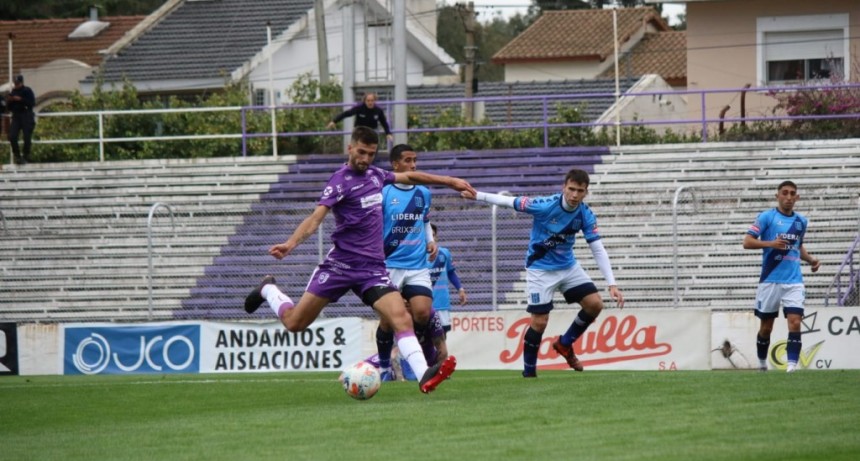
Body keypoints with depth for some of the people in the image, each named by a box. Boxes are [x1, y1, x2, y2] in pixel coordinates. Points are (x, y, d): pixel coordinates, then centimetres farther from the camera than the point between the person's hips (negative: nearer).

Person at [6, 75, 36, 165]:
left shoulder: (27, 91, -1)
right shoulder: (13, 92, 13)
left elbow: (32, 103, -12)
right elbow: (9, 108, 16)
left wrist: (21, 99, -19)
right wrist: (9, 101, -5)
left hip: (27, 117, -4)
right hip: (16, 117, 4)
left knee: (27, 138, -7)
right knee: (12, 137, -12)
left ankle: (26, 157, 7)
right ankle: (17, 156, -3)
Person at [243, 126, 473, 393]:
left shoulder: (375, 175, 11)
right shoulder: (341, 181, -10)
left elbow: (410, 177, 30)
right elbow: (316, 217, -22)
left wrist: (449, 181, 35)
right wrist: (291, 244, -39)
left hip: (373, 268, 4)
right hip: (340, 264, -4)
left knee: (401, 318, -19)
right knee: (295, 323, 2)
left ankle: (424, 376, -28)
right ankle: (268, 290, 33)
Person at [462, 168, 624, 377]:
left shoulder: (585, 215, -13)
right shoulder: (545, 206, -25)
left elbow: (598, 249, -10)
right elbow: (510, 201, -14)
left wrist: (612, 284, -14)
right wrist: (478, 196, -13)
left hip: (568, 266, 5)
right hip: (541, 269, -5)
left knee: (595, 304, -7)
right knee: (540, 321, -8)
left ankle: (564, 344, 15)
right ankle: (529, 371, 12)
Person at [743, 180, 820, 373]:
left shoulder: (801, 221, 11)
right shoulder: (766, 217, -3)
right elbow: (747, 242, -7)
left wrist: (811, 259, 8)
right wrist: (770, 243, -22)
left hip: (794, 281, 3)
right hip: (770, 280, -3)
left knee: (795, 322, -14)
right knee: (766, 326, 7)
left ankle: (792, 364, -19)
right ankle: (762, 364, 26)